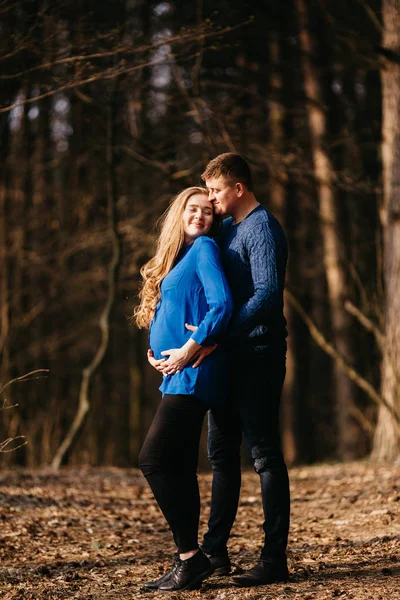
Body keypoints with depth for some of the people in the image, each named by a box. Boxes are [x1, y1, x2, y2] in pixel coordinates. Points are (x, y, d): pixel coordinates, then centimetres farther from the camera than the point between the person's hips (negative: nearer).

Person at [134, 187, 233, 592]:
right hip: (178, 375, 9)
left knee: (154, 459, -14)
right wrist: (155, 355, 8)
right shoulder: (178, 257, 21)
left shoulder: (204, 248, -4)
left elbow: (222, 304, -16)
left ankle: (190, 555, -12)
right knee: (178, 467, 7)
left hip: (194, 373, -9)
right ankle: (187, 560, 10)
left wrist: (188, 350, -19)